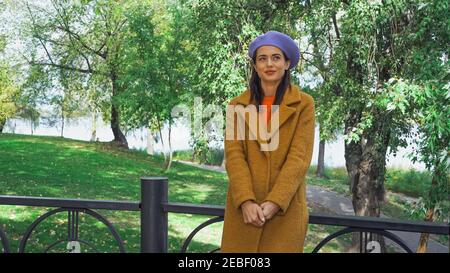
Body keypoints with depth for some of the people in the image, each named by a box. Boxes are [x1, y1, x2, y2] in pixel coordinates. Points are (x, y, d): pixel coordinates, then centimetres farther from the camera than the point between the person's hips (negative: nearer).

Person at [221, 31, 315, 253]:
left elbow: (299, 156, -6)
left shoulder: (303, 104, 2)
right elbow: (233, 153, -2)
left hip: (285, 208, -1)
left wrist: (274, 202, -16)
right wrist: (246, 201, -16)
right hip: (243, 207, 2)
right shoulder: (238, 105, 8)